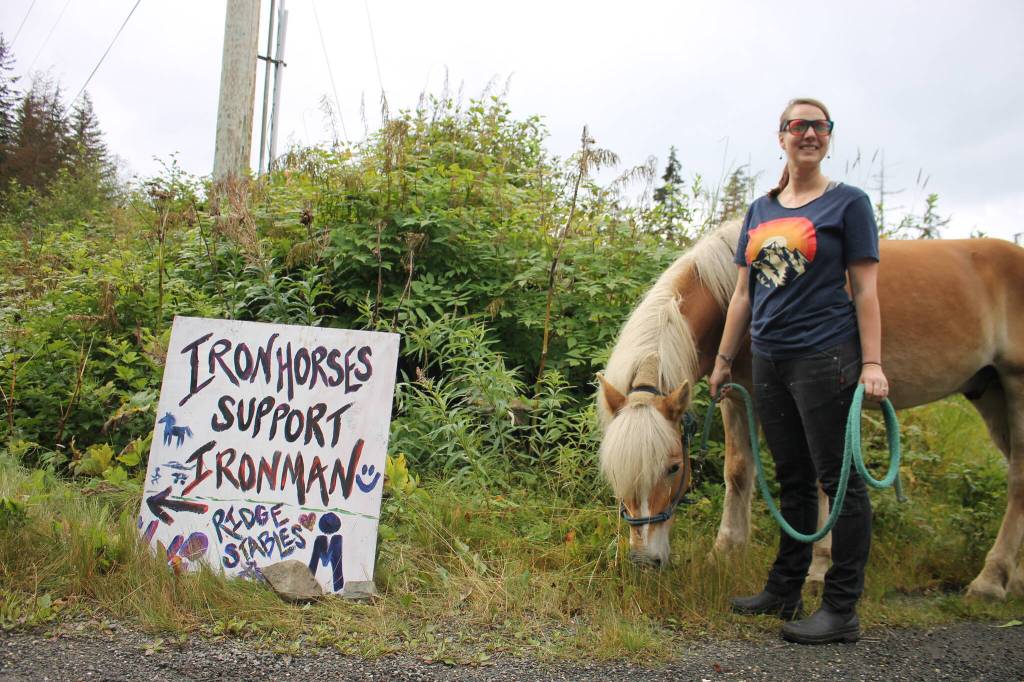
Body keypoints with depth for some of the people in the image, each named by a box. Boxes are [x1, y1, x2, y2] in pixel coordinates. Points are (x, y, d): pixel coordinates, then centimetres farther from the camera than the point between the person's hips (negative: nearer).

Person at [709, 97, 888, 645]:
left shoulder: (848, 203, -1)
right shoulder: (760, 211, 14)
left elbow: (865, 289, -6)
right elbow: (744, 293, 15)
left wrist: (871, 363, -14)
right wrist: (723, 360, 12)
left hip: (824, 357, -6)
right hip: (769, 362, 6)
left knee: (838, 480, -2)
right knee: (792, 479, 15)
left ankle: (842, 610, 5)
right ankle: (785, 591, 25)